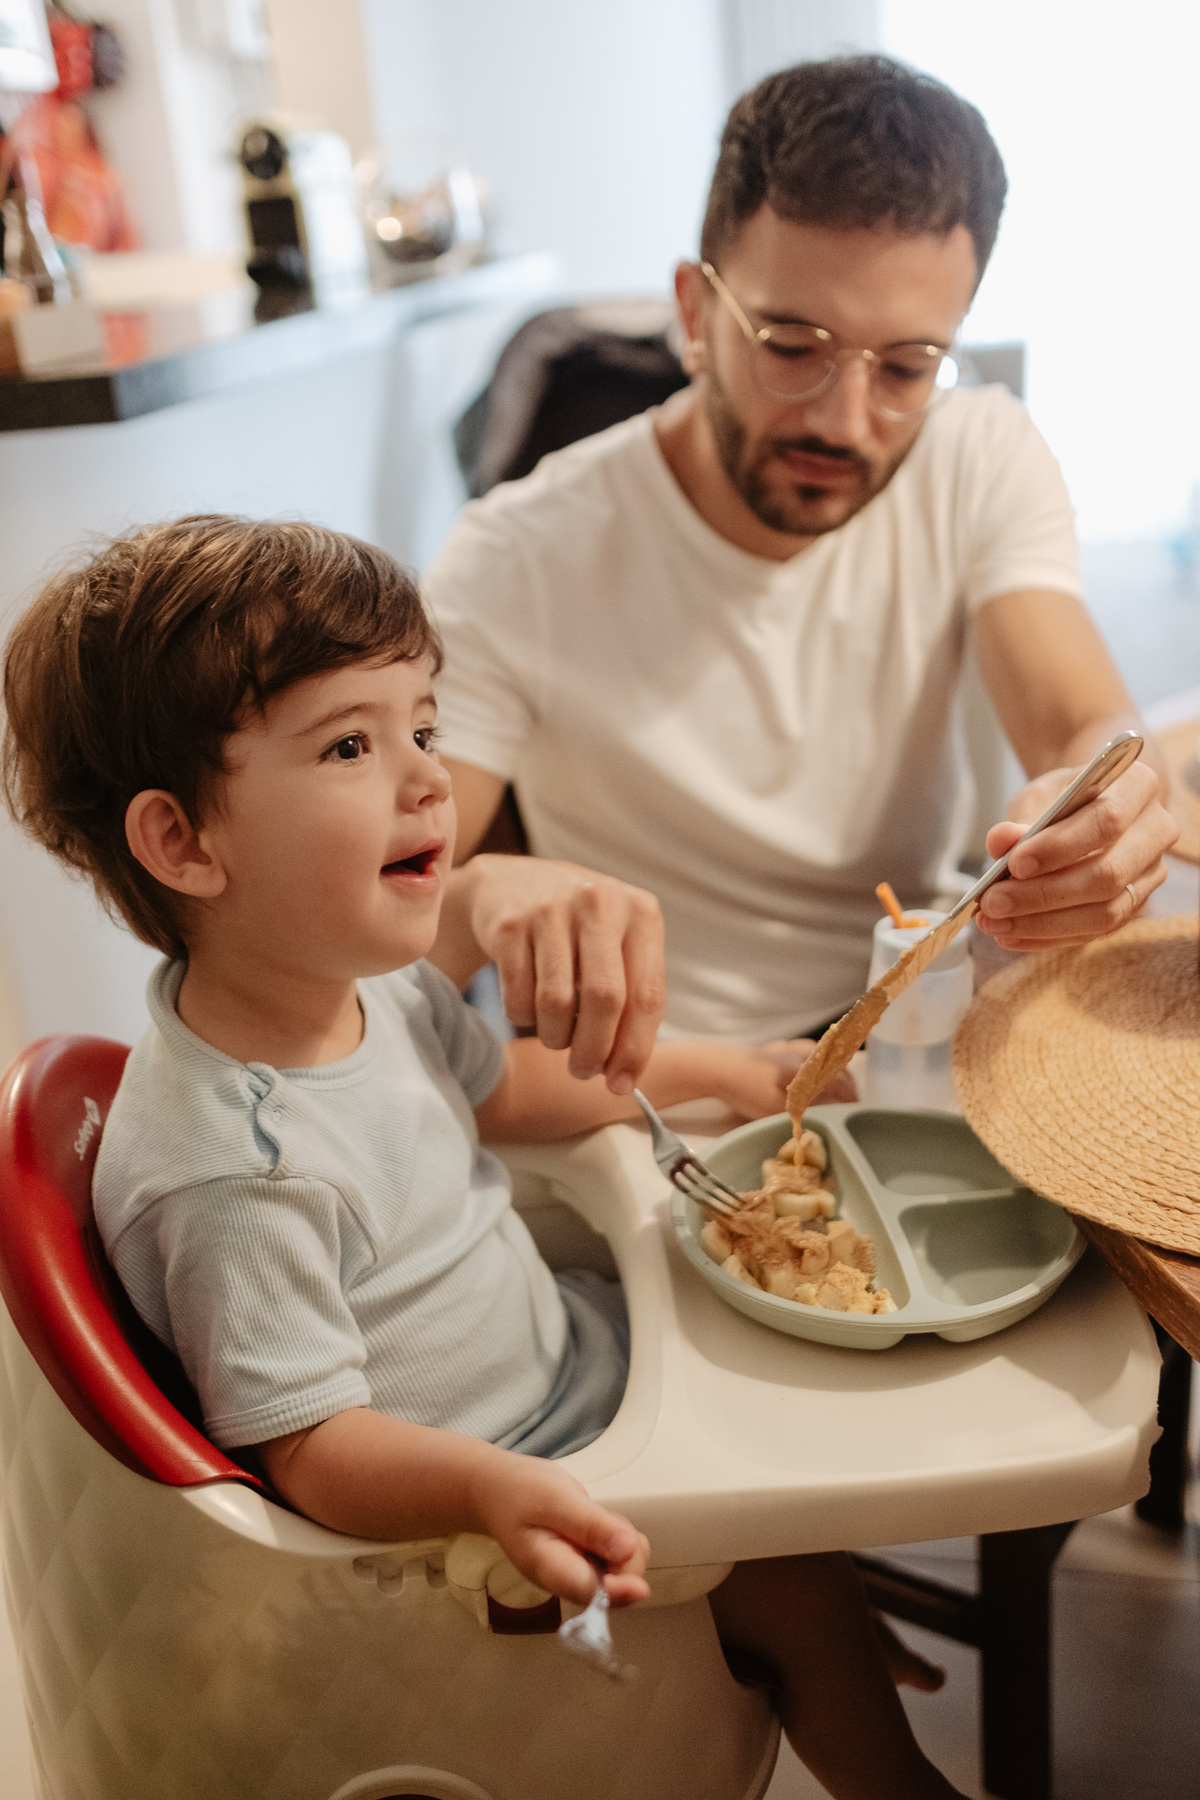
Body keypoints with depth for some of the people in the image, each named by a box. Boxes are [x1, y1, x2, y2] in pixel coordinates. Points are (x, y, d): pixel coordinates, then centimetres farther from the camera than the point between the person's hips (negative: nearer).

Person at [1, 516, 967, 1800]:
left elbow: (492, 1085, 12)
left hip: (563, 1343, 9)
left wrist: (700, 1068, 10)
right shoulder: (235, 1168, -36)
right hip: (462, 1479, -8)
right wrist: (491, 1488, -44)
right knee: (798, 1593, -3)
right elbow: (309, 1446, -27)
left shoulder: (370, 982, -8)